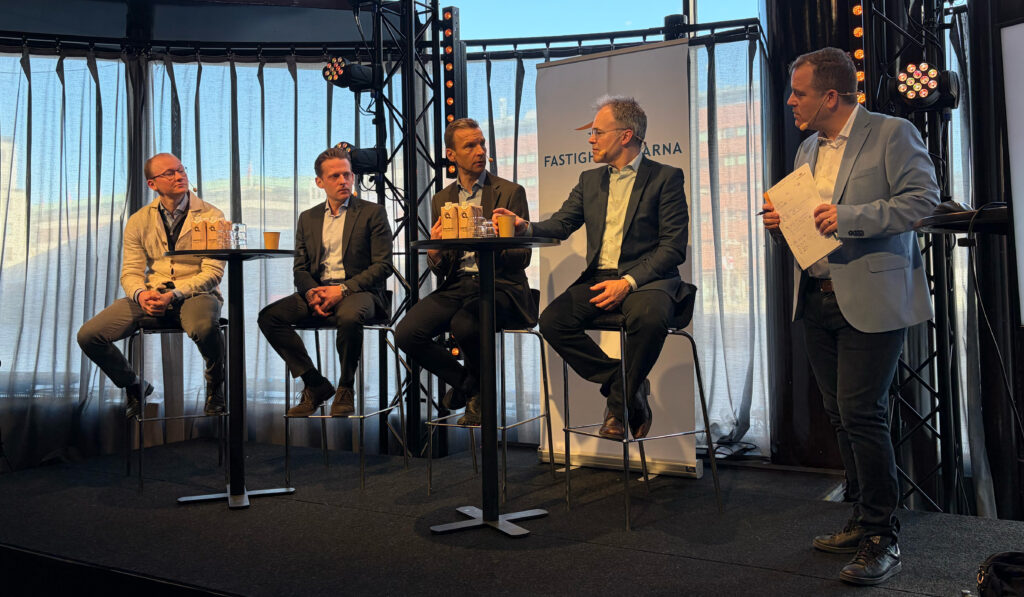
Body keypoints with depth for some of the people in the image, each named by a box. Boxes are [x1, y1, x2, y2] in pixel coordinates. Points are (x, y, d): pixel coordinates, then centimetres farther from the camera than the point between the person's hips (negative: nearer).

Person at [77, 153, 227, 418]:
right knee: (89, 335, -13)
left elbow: (213, 272, -8)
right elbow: (131, 272, 7)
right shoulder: (139, 221, 10)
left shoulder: (211, 216, -1)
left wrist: (174, 294, -23)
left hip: (194, 294, -4)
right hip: (151, 296, 4)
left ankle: (215, 386, -7)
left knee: (204, 327, -40)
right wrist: (141, 294, -17)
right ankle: (134, 386, 15)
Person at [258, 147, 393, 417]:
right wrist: (312, 293, -10)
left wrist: (343, 289, -16)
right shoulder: (308, 218, 18)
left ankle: (345, 389, -13)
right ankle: (316, 385, -7)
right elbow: (300, 268, 14)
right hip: (317, 291, 5)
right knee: (269, 317, -19)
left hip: (358, 291, -4)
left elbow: (382, 266, -4)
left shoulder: (372, 213, 5)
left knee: (349, 316, -39)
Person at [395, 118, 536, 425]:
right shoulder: (441, 199, 16)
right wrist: (434, 254, -10)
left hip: (499, 285, -4)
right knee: (406, 332, -20)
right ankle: (469, 385, 5)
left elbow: (523, 257, -2)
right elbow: (439, 270, 15)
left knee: (464, 324, -35)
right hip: (456, 286, 4)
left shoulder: (510, 192, 4)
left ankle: (480, 389, -1)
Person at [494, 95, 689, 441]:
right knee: (551, 321, -20)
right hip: (598, 278, 5)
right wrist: (526, 228, -11)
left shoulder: (666, 178, 1)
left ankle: (620, 402, -11)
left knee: (649, 318, -37)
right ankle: (622, 385, -4)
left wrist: (628, 282, -20)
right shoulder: (590, 180, 19)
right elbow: (561, 224, 12)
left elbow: (673, 247, -7)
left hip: (646, 278, -5)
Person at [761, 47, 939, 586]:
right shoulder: (808, 148, 18)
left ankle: (882, 540, 4)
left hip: (871, 300, -7)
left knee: (861, 413, -9)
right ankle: (863, 521, 24)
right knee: (841, 415, 11)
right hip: (817, 300, 8)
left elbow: (923, 198, -13)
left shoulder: (892, 133, -4)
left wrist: (850, 216, -21)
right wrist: (784, 220, 5)